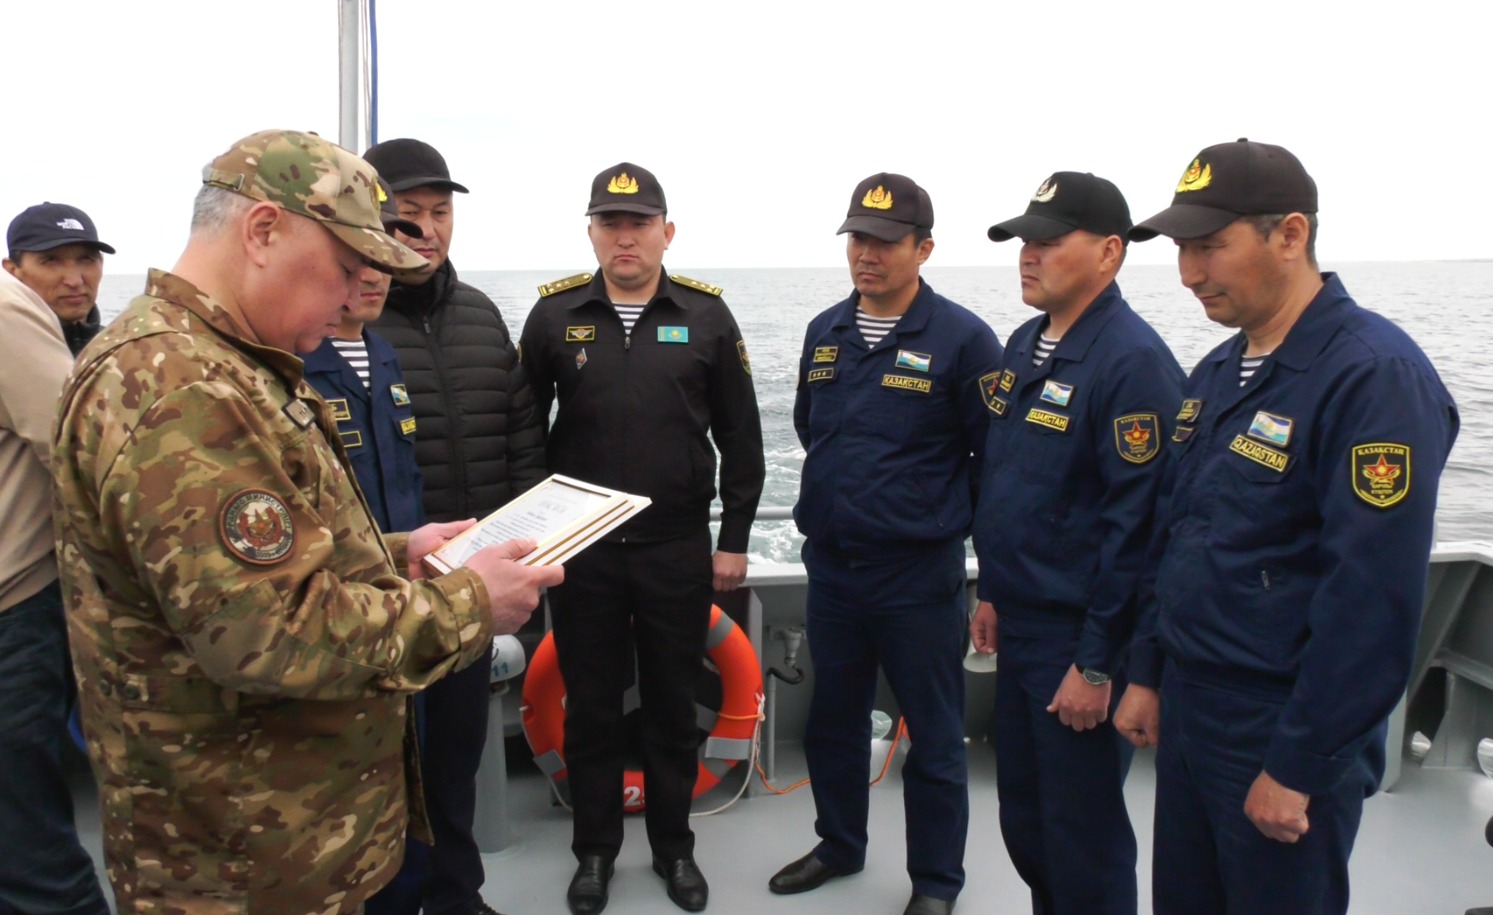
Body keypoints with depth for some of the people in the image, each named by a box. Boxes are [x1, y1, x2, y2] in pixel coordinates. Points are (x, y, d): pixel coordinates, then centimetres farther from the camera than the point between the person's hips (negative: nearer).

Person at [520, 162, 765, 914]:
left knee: (673, 706, 12)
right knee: (590, 706, 11)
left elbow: (740, 437, 2)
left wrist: (734, 538, 1)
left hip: (679, 549, 0)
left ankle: (674, 848, 31)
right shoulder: (554, 313, 0)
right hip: (580, 547, 0)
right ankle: (595, 851, 29)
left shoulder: (706, 315, -1)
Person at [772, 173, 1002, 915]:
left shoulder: (962, 339, -12)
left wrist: (941, 515, -3)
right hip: (830, 568, 6)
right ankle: (839, 846, 39)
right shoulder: (824, 332, 7)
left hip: (919, 577, -5)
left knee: (933, 738, 8)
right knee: (832, 721, 19)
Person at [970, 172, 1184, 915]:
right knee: (1021, 817, 20)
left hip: (1080, 637, -8)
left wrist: (1098, 663, -19)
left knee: (1082, 834, 6)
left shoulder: (1132, 361, -18)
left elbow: (1137, 523, -21)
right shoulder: (1025, 344, 9)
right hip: (1020, 623, 8)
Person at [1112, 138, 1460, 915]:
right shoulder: (1216, 373, 7)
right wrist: (1146, 674, 11)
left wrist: (1299, 766, -19)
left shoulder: (1376, 376, -19)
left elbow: (1374, 598, -23)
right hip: (1185, 709, 8)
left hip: (1284, 734, -7)